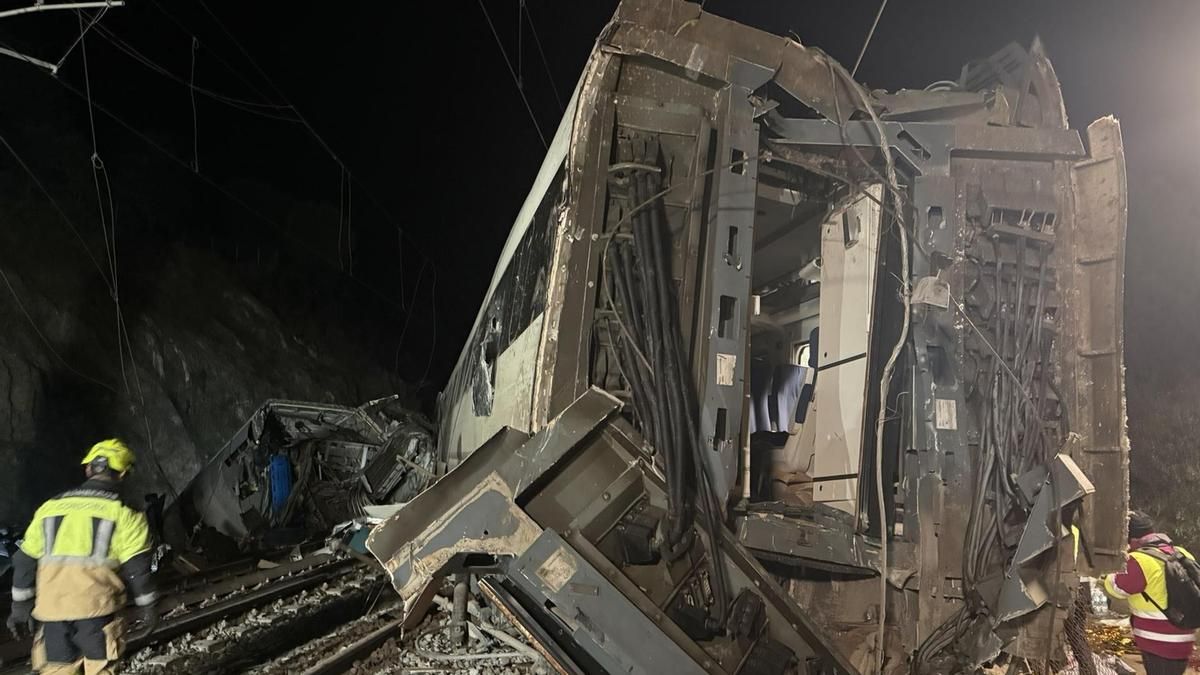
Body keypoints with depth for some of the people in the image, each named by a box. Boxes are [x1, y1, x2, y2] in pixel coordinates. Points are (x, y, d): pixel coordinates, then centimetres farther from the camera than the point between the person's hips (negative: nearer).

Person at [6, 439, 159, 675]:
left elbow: (25, 562, 12)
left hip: (51, 611, 4)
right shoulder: (124, 514, -3)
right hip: (96, 610, -4)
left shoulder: (50, 508, 10)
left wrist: (21, 608, 21)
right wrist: (148, 608, 7)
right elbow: (136, 569, -4)